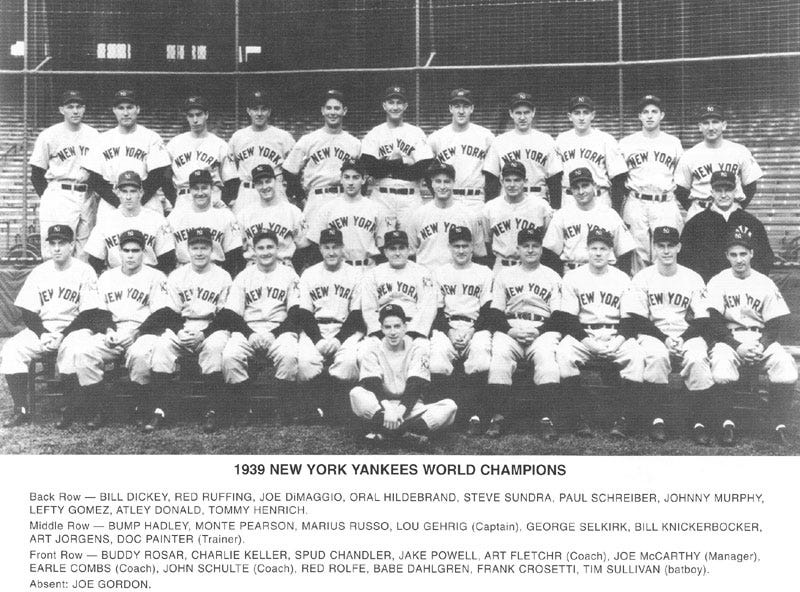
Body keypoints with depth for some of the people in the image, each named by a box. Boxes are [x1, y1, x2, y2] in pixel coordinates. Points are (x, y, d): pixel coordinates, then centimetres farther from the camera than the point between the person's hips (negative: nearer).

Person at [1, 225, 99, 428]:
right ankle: (21, 410, -17)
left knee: (71, 348, -37)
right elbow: (27, 313, 6)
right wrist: (43, 334, -12)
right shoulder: (39, 272, 9)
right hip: (42, 329, 4)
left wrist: (62, 335, -19)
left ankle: (70, 410, -23)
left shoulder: (84, 271, -3)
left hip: (73, 328, -4)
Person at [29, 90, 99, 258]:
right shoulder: (48, 136, -1)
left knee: (85, 256, 4)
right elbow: (36, 175, 3)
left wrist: (95, 195, 7)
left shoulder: (93, 135, 9)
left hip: (87, 198, 4)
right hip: (58, 197, -4)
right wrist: (48, 200, -2)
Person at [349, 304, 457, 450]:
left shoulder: (418, 348, 2)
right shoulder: (373, 352, 3)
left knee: (449, 406, -25)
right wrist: (387, 409, -30)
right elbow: (372, 385, -11)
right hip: (380, 408, -1)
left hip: (411, 407, 1)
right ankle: (405, 432, -37)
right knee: (356, 393, -28)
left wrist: (401, 409, -27)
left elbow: (416, 386, -9)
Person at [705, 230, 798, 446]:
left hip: (761, 339, 2)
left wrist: (761, 346, -15)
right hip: (728, 339, -2)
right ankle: (726, 424, -17)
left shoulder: (765, 284, 8)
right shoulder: (718, 282, 4)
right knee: (721, 368, -35)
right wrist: (737, 346, -18)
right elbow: (714, 324, -4)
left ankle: (779, 424, -15)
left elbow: (775, 325, 5)